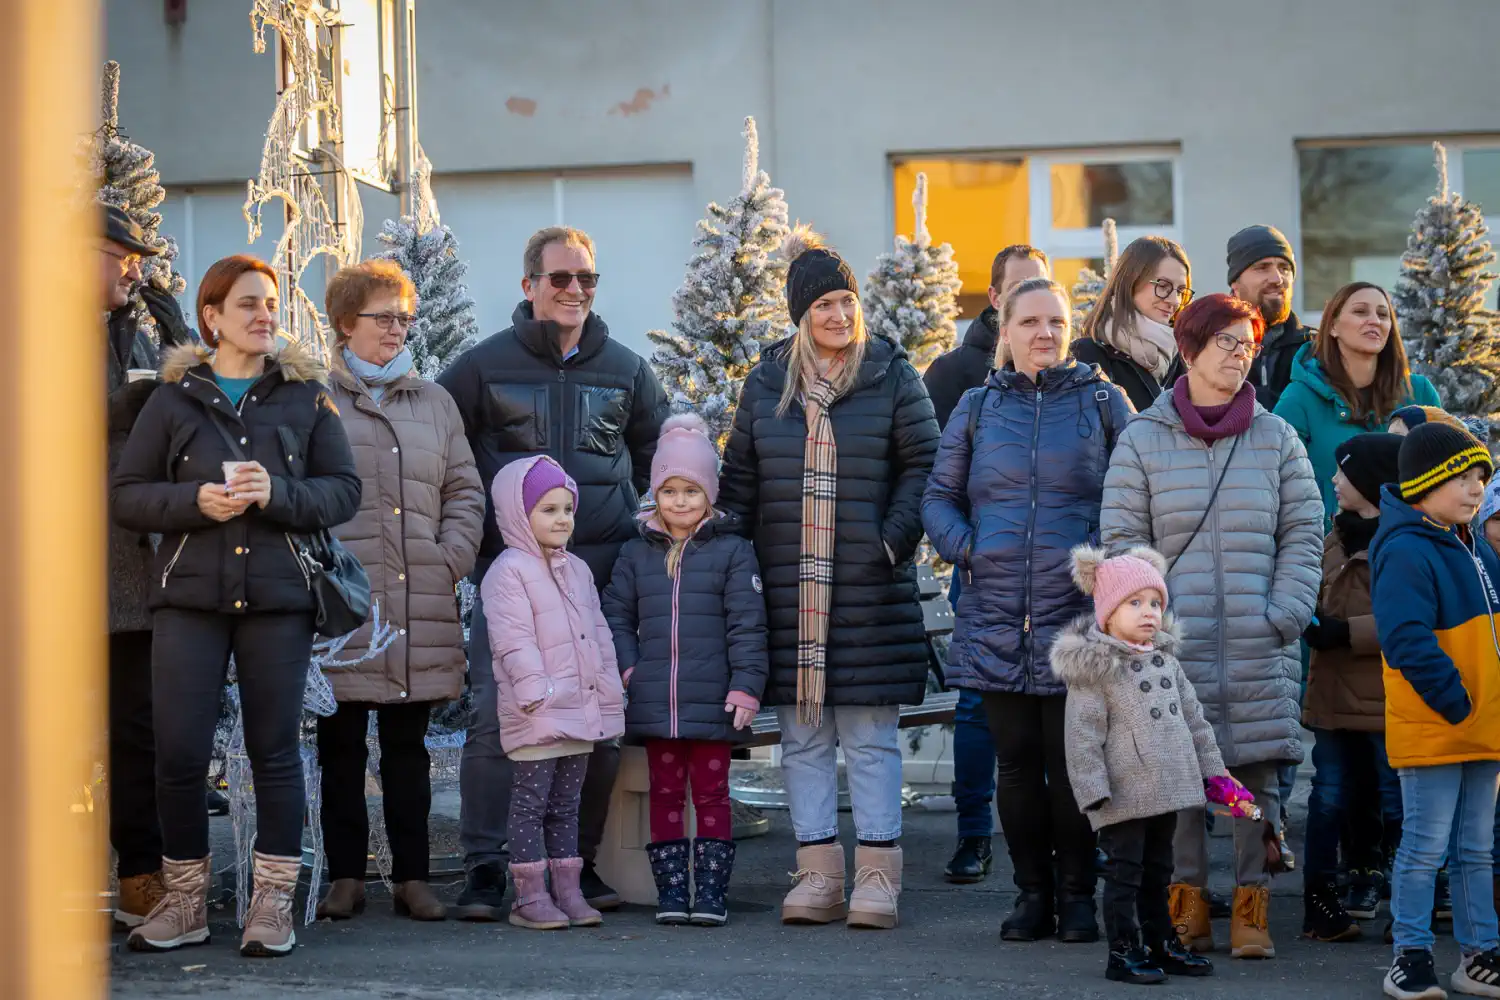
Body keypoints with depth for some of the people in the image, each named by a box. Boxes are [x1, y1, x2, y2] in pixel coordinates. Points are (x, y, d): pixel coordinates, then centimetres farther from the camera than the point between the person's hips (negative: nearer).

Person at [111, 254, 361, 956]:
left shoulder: (306, 395, 8)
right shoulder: (173, 398, 7)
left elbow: (344, 491, 3)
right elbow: (124, 496, 5)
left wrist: (278, 494, -15)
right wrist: (195, 501, -12)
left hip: (279, 596, 0)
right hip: (190, 595, 0)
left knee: (274, 749, 2)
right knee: (179, 752, -3)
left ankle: (273, 904, 10)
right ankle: (185, 901, 11)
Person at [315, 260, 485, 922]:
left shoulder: (434, 402, 17)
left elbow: (464, 492, 16)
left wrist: (451, 560, 2)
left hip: (421, 608, 4)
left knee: (409, 749, 9)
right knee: (341, 750, 3)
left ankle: (412, 878, 14)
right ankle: (345, 877, 10)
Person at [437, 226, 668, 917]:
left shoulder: (626, 370, 12)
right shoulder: (484, 366, 5)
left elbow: (659, 460, 24)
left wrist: (645, 533, 13)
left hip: (602, 576, 2)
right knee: (496, 718, -10)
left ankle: (581, 862, 14)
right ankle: (484, 869, -5)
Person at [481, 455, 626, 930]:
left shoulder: (578, 570, 16)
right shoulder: (508, 571, -9)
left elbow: (599, 634, 20)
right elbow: (513, 640, -17)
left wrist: (610, 692, 15)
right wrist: (535, 690, -24)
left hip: (581, 711, 8)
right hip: (535, 714, -8)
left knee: (566, 804, 12)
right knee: (530, 802, -3)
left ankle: (568, 891, 17)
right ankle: (530, 895, -1)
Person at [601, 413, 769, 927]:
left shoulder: (731, 551, 0)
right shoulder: (636, 554, 10)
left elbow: (747, 624, -3)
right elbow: (616, 615, 14)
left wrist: (746, 686, -10)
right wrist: (627, 667, -1)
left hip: (713, 704, -3)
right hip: (655, 704, 3)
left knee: (710, 793, 3)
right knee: (665, 793, 7)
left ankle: (711, 891, 7)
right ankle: (670, 890, 12)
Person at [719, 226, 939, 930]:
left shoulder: (891, 377, 3)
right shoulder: (766, 383, 11)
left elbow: (923, 465, 3)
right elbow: (739, 478, 14)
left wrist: (894, 540, -8)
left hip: (869, 593, -3)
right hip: (788, 590, 3)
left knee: (871, 735, -2)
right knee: (802, 734, 5)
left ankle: (877, 873, 3)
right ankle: (817, 873, 11)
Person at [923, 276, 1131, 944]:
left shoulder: (1103, 402, 5)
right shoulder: (978, 407, 11)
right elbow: (939, 496, 16)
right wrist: (962, 548, -2)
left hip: (1076, 617, -2)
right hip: (996, 618, 2)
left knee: (1071, 763, -1)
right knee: (1016, 763, 6)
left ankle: (1077, 895, 12)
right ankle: (1032, 894, 17)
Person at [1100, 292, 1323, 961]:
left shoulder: (1276, 438, 9)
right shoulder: (1142, 440, 5)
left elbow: (1303, 533, 9)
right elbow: (1123, 539, 4)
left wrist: (1287, 611, -3)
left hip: (1260, 647, 1)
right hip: (1176, 646, -1)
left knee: (1259, 772, 1)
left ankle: (1252, 908, 9)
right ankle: (1186, 904, 10)